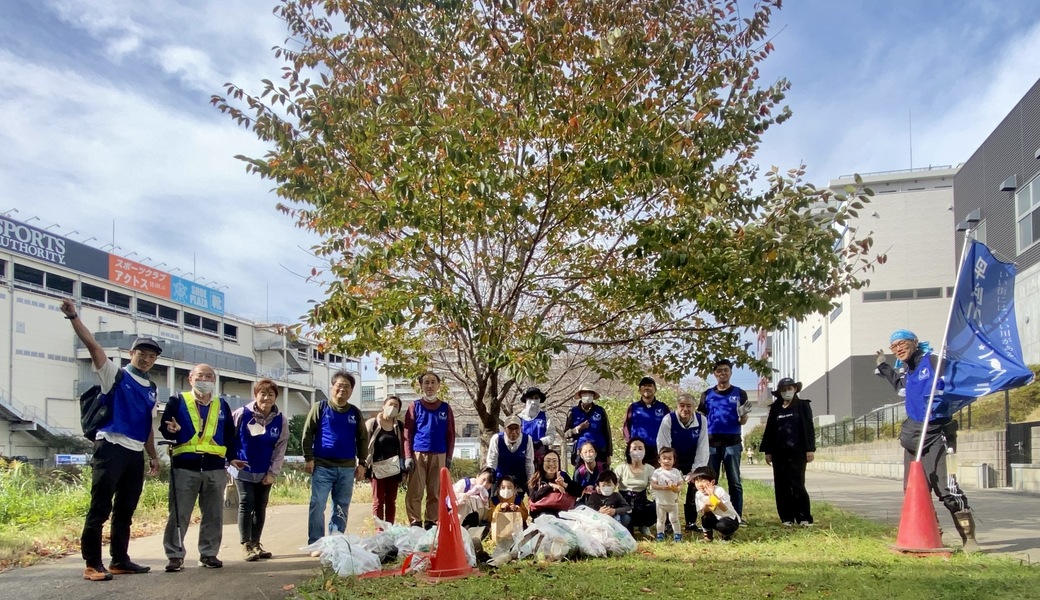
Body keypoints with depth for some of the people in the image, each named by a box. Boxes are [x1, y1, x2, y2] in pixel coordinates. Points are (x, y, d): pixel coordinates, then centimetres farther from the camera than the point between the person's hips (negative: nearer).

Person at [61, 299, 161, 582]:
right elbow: (93, 346, -13)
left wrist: (153, 457, 19)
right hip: (110, 448, -7)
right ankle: (92, 564, -1)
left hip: (136, 453, 7)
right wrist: (73, 317, -25)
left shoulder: (151, 389, 18)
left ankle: (120, 560, 20)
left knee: (125, 509, 12)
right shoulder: (115, 374, 1)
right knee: (100, 508, -6)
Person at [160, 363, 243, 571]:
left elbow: (230, 435, 16)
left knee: (213, 514, 6)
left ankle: (209, 553, 16)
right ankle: (175, 555, 7)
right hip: (185, 466, -3)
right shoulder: (177, 401, 5)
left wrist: (232, 457, 4)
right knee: (179, 513, -1)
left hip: (215, 468, 3)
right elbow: (164, 427, 2)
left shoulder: (222, 405, 15)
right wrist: (171, 431, -21)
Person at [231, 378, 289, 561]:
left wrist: (273, 472, -6)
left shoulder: (281, 421, -4)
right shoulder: (242, 414, -12)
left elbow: (280, 449, -1)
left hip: (265, 473, 3)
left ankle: (256, 543, 19)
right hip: (243, 470, -3)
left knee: (261, 508, 9)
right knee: (246, 504, -6)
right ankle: (246, 545, -1)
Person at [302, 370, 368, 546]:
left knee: (342, 508, 7)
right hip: (322, 466, -3)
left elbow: (363, 439, 14)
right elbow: (308, 433, 0)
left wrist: (361, 463, 7)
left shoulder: (355, 413, 10)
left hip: (347, 468, 3)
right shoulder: (320, 407, 2)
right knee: (317, 505, -5)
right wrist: (308, 458, -6)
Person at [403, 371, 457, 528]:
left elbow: (450, 435, 9)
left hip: (439, 456, 1)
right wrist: (408, 456, -6)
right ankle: (415, 523, 2)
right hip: (418, 455, -1)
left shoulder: (446, 408, 9)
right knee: (414, 493, -3)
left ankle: (431, 523, 12)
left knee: (435, 493, 5)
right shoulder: (415, 406, 5)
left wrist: (449, 457, 2)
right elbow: (407, 433, 2)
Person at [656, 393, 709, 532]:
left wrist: (695, 471, -19)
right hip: (673, 459, -2)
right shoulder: (668, 420, -25)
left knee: (695, 485, -6)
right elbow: (663, 447, -23)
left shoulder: (701, 420, -20)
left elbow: (702, 448, -16)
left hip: (692, 460, 2)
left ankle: (691, 522, 7)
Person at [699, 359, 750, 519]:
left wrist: (742, 415, -20)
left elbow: (743, 422, 4)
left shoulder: (739, 393, 6)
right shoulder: (707, 395, 10)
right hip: (711, 443, 2)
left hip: (732, 443, -2)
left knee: (734, 482, 1)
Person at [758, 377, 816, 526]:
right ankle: (787, 517, 9)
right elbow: (769, 430, 12)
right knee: (781, 486, 3)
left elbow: (808, 428, -1)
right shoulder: (775, 408, 12)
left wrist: (810, 449, -8)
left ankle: (804, 517, 1)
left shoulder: (802, 405, 4)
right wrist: (767, 451, 7)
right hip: (779, 453, 4)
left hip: (797, 452, -4)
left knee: (797, 485, -7)